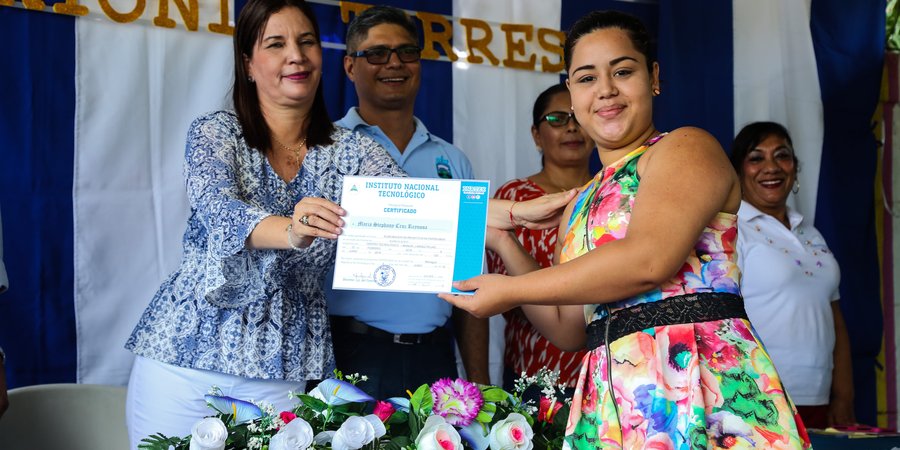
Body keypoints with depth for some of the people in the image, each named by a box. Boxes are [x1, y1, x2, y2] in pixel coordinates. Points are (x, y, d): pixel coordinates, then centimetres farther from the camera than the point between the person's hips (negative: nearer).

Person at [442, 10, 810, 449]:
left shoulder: (686, 147, 0)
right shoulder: (579, 208, 20)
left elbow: (648, 260, -17)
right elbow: (568, 330, 19)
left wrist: (510, 290, -8)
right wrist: (501, 242, 14)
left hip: (702, 384, -5)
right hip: (613, 403, 6)